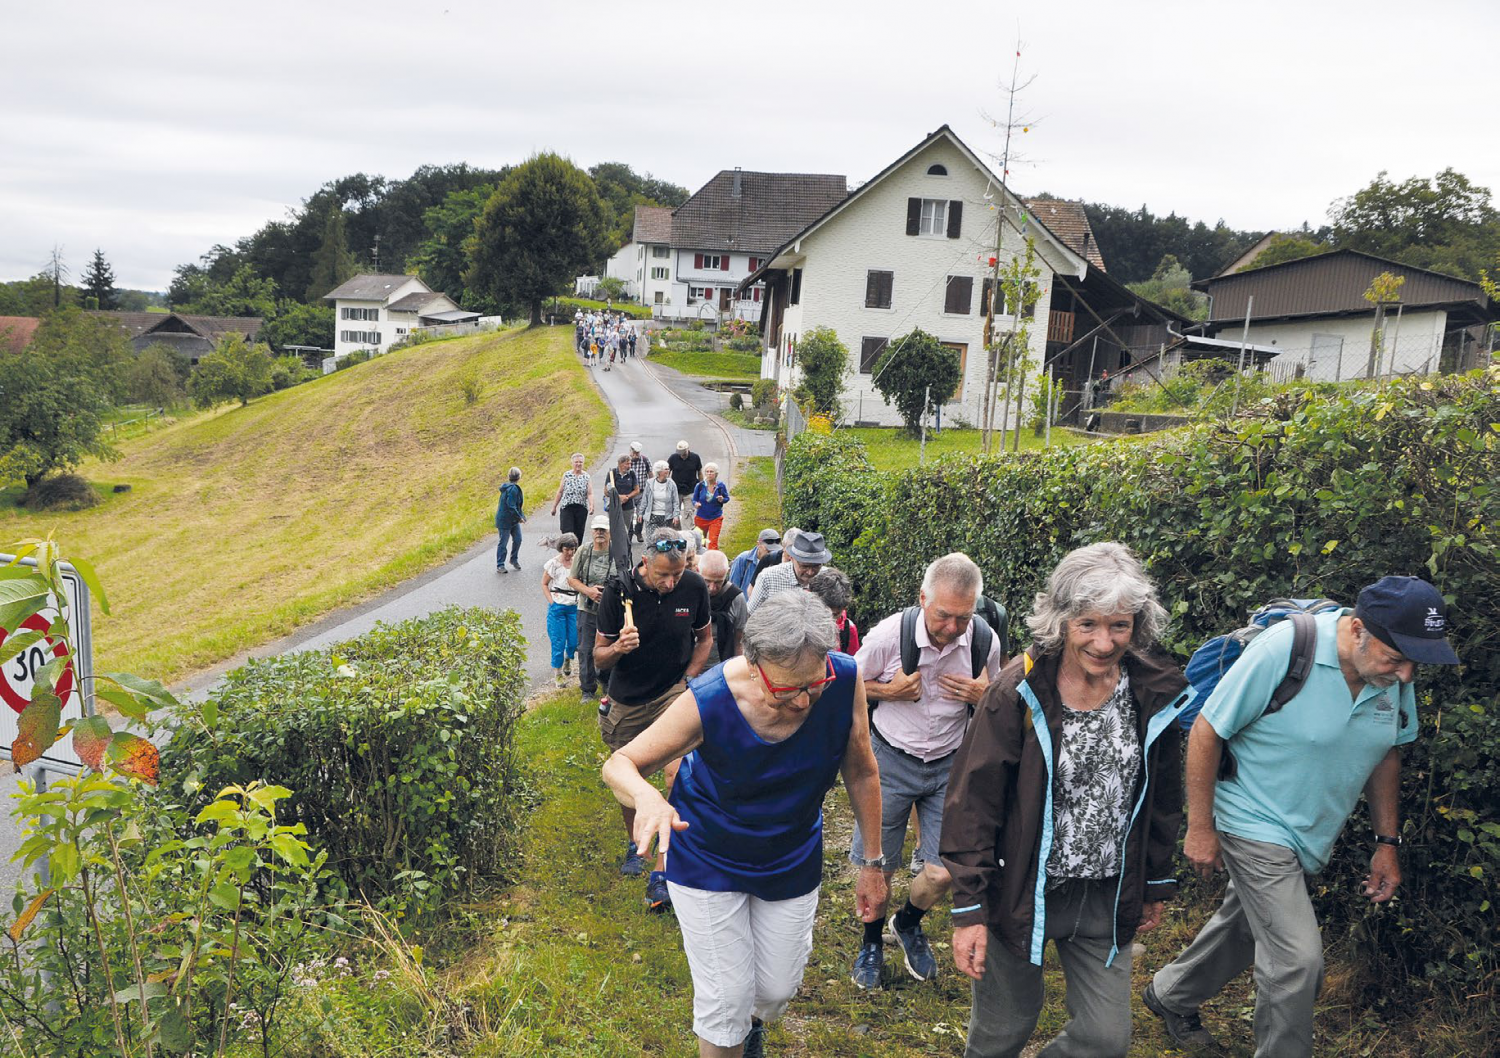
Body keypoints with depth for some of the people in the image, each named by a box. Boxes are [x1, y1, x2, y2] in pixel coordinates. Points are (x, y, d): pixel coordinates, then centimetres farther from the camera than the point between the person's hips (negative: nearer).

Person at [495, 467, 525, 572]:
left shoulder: (508, 487, 8)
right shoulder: (513, 489, -22)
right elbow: (511, 506, -26)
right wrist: (519, 517, -17)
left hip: (513, 520, 10)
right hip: (505, 521, -9)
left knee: (517, 539, 13)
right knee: (503, 543, -1)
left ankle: (514, 560, 30)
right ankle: (500, 566, 7)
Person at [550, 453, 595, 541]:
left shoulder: (586, 477, 3)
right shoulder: (566, 475, 4)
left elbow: (590, 493, -6)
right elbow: (560, 492, 8)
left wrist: (591, 506, -23)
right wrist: (554, 506, 8)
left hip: (581, 508, 1)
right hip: (567, 508, -1)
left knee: (579, 534, 6)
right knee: (567, 532, -11)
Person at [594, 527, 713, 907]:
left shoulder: (694, 587, -9)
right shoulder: (618, 593, -14)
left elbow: (705, 637, 9)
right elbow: (599, 658, -5)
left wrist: (687, 682, -4)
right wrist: (618, 648, -29)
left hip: (673, 693, -1)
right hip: (627, 700, 1)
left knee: (679, 772, -20)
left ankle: (662, 871, -14)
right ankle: (635, 844, 40)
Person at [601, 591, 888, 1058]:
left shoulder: (845, 680, -26)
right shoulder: (707, 703, -32)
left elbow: (860, 771, -8)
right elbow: (619, 764, -21)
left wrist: (872, 863, 0)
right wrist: (646, 796, -45)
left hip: (792, 861, 3)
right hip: (708, 859, -3)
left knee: (778, 989, 19)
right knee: (725, 1002, 3)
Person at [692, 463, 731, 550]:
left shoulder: (721, 486, -8)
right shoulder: (700, 486, -9)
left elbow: (727, 498, 4)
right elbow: (694, 500, 0)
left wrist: (722, 500, -19)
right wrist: (695, 504, -23)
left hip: (716, 518, -1)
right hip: (701, 518, 1)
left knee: (713, 541, -10)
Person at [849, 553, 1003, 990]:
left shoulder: (985, 642, -11)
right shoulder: (888, 635, -19)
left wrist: (983, 696, -15)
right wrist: (889, 691, -20)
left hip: (949, 765, 2)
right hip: (891, 761, -2)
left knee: (944, 873, -1)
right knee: (877, 866, 7)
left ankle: (909, 923, 35)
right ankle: (871, 944, 38)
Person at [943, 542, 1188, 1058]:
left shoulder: (1156, 694, -6)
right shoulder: (1019, 693, -18)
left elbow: (1163, 799, 9)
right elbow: (972, 802, -14)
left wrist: (1156, 884, 15)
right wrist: (969, 908, -13)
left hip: (1107, 898, 3)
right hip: (1021, 893, -3)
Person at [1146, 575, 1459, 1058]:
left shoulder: (1396, 675, -9)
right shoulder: (1283, 650, -29)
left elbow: (1387, 752, 9)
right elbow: (1206, 732, -21)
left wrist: (1387, 842, 9)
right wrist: (1200, 828, -16)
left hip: (1313, 833, 7)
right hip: (1256, 823, -7)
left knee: (1243, 927, 22)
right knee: (1299, 958, -10)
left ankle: (1170, 995, 46)